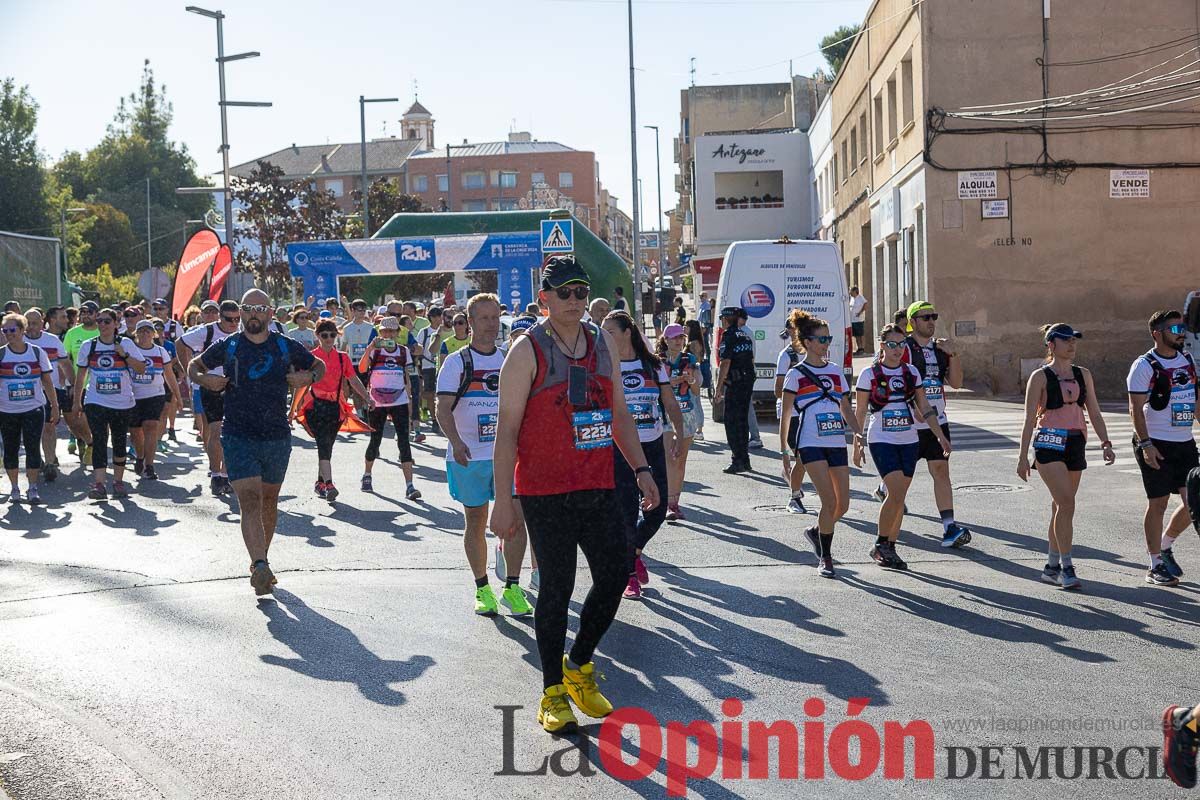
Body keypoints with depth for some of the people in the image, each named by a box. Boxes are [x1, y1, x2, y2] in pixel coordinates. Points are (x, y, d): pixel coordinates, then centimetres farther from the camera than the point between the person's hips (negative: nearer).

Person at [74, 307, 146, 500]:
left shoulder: (125, 344, 0)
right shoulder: (89, 346, 3)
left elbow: (141, 369, -4)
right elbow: (81, 374, 11)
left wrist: (125, 355, -17)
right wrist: (77, 400, 10)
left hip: (122, 403, 1)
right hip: (96, 402, -1)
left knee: (120, 443, 10)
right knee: (99, 441, -13)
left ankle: (118, 481, 25)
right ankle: (99, 484, -20)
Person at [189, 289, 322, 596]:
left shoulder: (286, 347, 4)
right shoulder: (227, 347, 2)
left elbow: (320, 365, 19)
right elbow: (194, 365, 18)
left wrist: (308, 377, -3)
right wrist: (204, 378, -4)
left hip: (278, 437, 2)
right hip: (238, 437, -2)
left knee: (269, 501, 15)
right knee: (250, 501, -17)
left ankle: (260, 561, 33)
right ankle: (260, 568, -29)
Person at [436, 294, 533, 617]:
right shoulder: (457, 362, -2)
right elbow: (443, 409, -11)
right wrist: (456, 442, -26)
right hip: (468, 456, -2)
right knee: (476, 522, 7)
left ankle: (512, 587, 0)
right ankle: (482, 588, 18)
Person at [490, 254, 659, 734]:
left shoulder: (603, 344, 11)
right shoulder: (528, 351, -7)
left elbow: (618, 412, 19)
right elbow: (507, 428, -9)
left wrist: (640, 468, 10)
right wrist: (504, 499, -13)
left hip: (598, 487, 6)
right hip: (545, 491, -5)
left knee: (615, 574, 4)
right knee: (557, 587, 0)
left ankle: (579, 666, 25)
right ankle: (553, 692, 12)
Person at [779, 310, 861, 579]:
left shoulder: (835, 371, 14)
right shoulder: (796, 373, 0)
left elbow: (847, 410, 17)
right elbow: (785, 415, 0)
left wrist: (862, 436, 5)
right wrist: (784, 450, -3)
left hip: (837, 443, 5)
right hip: (811, 444, -5)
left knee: (843, 504, 2)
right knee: (830, 502, -14)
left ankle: (816, 532, 31)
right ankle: (825, 557, 1)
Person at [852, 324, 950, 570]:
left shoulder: (911, 372, 8)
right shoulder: (870, 374, -4)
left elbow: (924, 407, 13)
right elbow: (860, 412, 0)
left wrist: (939, 435, 7)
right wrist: (857, 445, -3)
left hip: (909, 441, 5)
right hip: (881, 441, -4)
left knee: (899, 497, 5)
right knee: (897, 493, -16)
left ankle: (889, 548, 14)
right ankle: (880, 545, -2)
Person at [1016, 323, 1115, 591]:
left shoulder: (1083, 375, 11)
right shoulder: (1041, 376, -4)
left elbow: (1094, 412, 12)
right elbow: (1030, 418, -4)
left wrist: (1105, 443, -2)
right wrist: (1023, 457, -6)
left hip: (1075, 444, 5)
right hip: (1049, 443, -5)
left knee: (1061, 507, 9)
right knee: (1067, 503, -16)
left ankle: (1052, 567, 18)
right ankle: (1066, 567, -12)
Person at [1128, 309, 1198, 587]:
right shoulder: (1145, 365, -9)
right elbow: (1136, 408, -12)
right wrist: (1145, 444, -19)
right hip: (1156, 444, -6)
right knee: (1158, 504, -1)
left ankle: (1165, 547, 24)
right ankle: (1155, 566, 9)